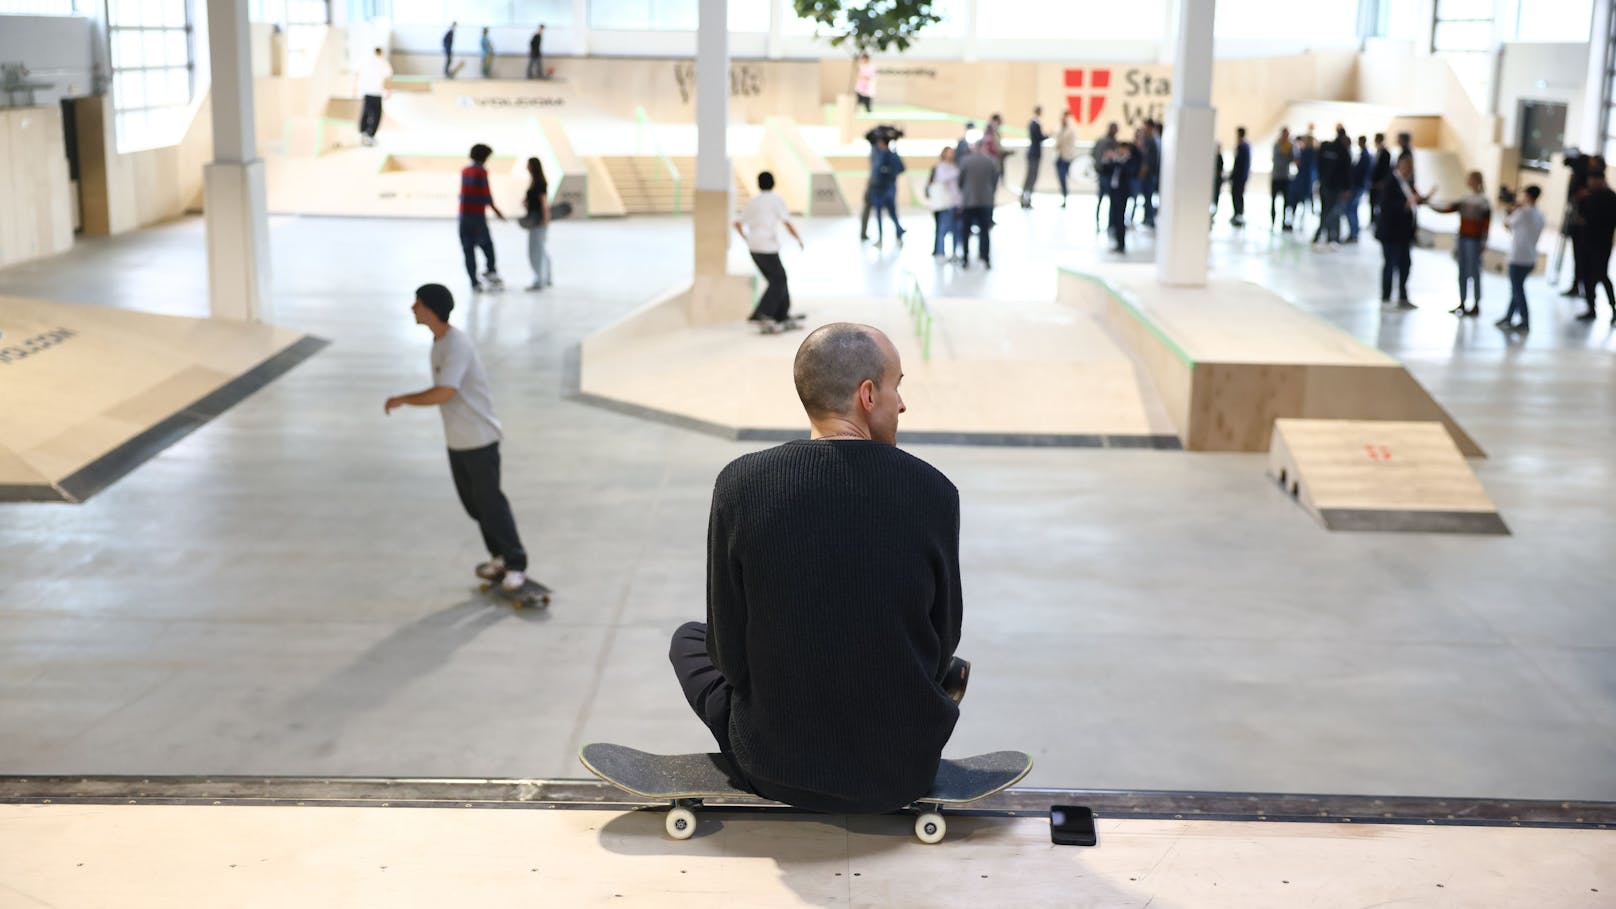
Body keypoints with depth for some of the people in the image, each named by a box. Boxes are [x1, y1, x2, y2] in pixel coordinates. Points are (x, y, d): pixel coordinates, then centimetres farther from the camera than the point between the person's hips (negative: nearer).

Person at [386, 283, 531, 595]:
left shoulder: (456, 344, -23)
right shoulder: (439, 341, 9)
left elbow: (444, 393, -33)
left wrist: (403, 399, -22)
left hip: (480, 440, -9)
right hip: (456, 441, 9)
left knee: (490, 502, -4)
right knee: (472, 503, 15)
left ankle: (515, 565, 6)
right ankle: (500, 556, 27)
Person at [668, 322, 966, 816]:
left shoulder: (741, 483, -14)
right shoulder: (932, 492, -13)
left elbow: (730, 652, -7)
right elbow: (942, 640, -1)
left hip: (774, 764, -1)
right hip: (903, 772, 1)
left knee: (689, 639, 30)